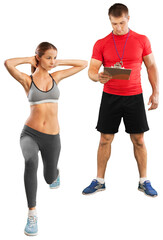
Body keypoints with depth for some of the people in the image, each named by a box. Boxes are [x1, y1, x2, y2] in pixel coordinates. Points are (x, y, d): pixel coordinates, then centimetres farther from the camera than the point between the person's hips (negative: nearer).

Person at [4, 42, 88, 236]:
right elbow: (8, 64, -21)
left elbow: (83, 64, 10)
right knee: (31, 162, -37)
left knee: (50, 179, 18)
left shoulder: (55, 77, 7)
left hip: (52, 138, 3)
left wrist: (58, 63, 8)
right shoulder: (27, 80, -2)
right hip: (30, 134, -3)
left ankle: (54, 173, 59)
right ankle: (32, 214, -28)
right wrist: (30, 60, -5)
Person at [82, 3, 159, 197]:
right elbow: (91, 70, -3)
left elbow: (151, 67, 9)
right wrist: (98, 77, -26)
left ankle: (144, 181, 17)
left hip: (134, 97, 0)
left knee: (138, 140, 4)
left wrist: (155, 92, 2)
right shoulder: (101, 44, 1)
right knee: (105, 139, 3)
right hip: (110, 97, 0)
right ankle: (99, 181, 15)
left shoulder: (141, 40, 3)